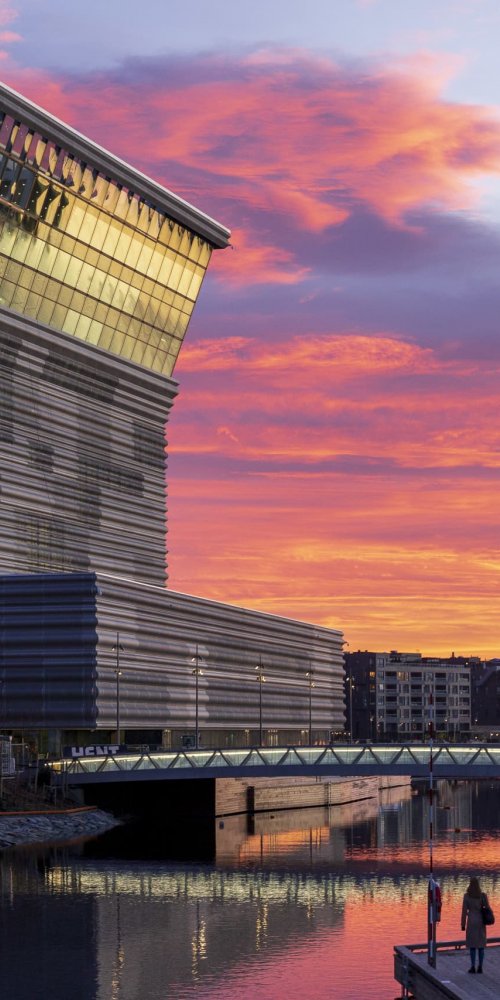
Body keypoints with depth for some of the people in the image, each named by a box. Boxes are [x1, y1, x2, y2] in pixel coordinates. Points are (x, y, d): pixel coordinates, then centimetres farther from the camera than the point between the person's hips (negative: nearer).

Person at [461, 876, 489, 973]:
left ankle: (473, 967, 2)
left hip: (471, 922, -2)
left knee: (472, 944, 4)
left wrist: (463, 925, 0)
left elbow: (464, 911, -7)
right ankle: (480, 967, 5)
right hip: (481, 922, 2)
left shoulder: (467, 896, -8)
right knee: (481, 944, 8)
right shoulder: (483, 895, -4)